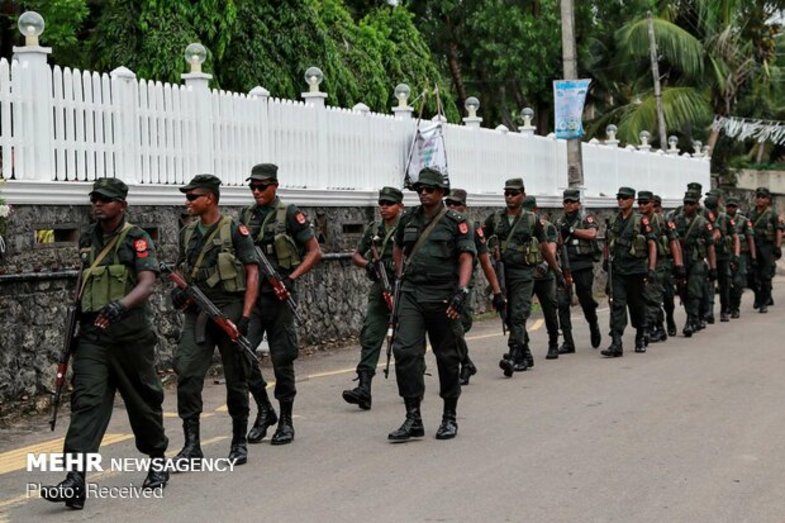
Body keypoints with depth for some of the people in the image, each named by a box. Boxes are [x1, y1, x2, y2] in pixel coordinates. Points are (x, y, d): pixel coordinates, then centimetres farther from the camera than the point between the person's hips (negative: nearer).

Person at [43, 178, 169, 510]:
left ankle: (158, 462, 34)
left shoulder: (136, 240, -8)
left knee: (144, 401, 11)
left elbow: (146, 284, -21)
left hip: (130, 334, -4)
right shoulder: (87, 239, 10)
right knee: (86, 401, -10)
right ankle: (75, 481, -18)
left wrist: (120, 305, -37)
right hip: (92, 335, 4)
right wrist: (80, 306, 19)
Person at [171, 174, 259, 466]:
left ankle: (239, 442, 20)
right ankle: (191, 445, -6)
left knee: (236, 380, 6)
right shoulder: (187, 233, 11)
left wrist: (245, 315, -15)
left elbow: (252, 272, -7)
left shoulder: (235, 231, -5)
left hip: (229, 311, -4)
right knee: (187, 375, -9)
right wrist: (178, 291, 0)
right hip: (196, 314, 4)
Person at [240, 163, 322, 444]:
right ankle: (264, 409, 7)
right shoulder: (246, 215, 10)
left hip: (279, 296, -4)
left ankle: (285, 421, 14)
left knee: (282, 359, 2)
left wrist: (291, 278, -14)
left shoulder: (290, 214, -4)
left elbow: (315, 251, -4)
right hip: (250, 294, 4)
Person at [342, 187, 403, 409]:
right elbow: (356, 255, 17)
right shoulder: (373, 229, 11)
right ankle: (364, 388, -16)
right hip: (379, 290, 4)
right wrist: (367, 264, -4)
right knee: (370, 337, -9)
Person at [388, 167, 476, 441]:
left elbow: (466, 259, -9)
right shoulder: (408, 219, 10)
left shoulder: (456, 222, -2)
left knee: (447, 357, 6)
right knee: (405, 351, -11)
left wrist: (461, 291, -21)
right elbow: (398, 247, 29)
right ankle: (413, 418, -8)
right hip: (411, 295, 3)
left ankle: (450, 417, 19)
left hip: (443, 297, -3)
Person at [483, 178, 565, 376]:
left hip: (523, 273, -3)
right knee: (509, 317, 9)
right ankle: (524, 354, 22)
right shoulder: (495, 219, 8)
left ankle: (513, 356, -20)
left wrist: (558, 271, 14)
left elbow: (545, 248, 11)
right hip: (500, 271, 3)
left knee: (518, 315, -13)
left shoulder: (532, 220, 4)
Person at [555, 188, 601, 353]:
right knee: (562, 303, -6)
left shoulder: (586, 217, 1)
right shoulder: (560, 221, 15)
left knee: (586, 301, 4)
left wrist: (571, 230, -13)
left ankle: (594, 327, 35)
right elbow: (557, 244, 16)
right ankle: (568, 342, -3)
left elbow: (591, 233, -18)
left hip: (583, 265, -3)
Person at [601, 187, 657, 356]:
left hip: (635, 270, -3)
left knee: (637, 305, 10)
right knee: (617, 305, -8)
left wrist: (652, 268, -13)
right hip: (617, 270, 3)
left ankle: (641, 338, 30)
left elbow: (652, 244, -7)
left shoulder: (641, 221, -5)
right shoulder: (613, 221, 8)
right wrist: (607, 258, 15)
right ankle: (616, 344, -15)